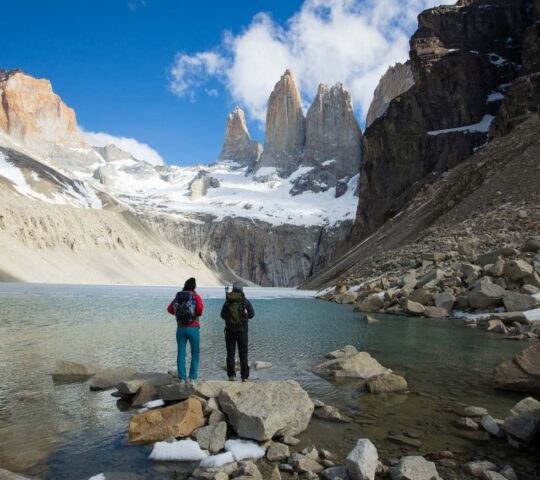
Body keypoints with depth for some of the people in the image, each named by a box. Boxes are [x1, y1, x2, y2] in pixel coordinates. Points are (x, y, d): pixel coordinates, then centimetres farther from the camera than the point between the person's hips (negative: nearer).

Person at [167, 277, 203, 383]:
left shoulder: (178, 296, 8)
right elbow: (200, 308, -20)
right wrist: (198, 314, 0)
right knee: (195, 353, 9)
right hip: (193, 328, -3)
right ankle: (192, 377, 6)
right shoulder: (196, 296, -3)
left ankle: (182, 377, 6)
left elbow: (169, 309, 7)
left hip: (180, 328, 3)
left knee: (181, 353, 7)